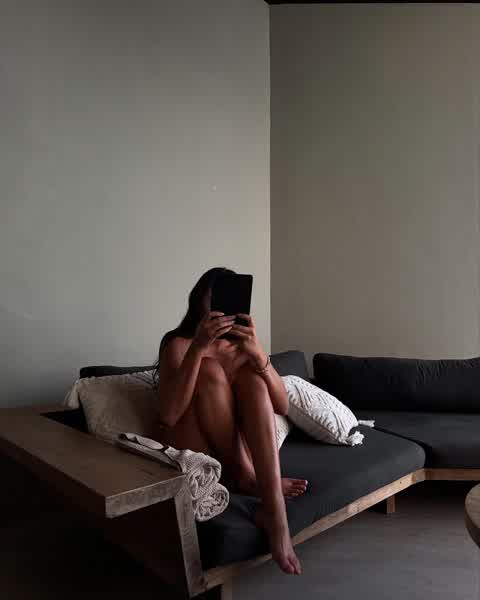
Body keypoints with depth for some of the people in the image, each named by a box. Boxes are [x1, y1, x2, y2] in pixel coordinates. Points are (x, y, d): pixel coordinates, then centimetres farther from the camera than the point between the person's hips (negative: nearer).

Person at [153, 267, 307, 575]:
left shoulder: (243, 344, 4)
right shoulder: (178, 343, -7)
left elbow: (282, 407, -9)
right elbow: (168, 416, -23)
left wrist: (258, 355, -28)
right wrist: (198, 348, -34)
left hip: (239, 449, 3)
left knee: (251, 373, -23)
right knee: (210, 370, -24)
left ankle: (273, 507, -34)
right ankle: (245, 478, -18)